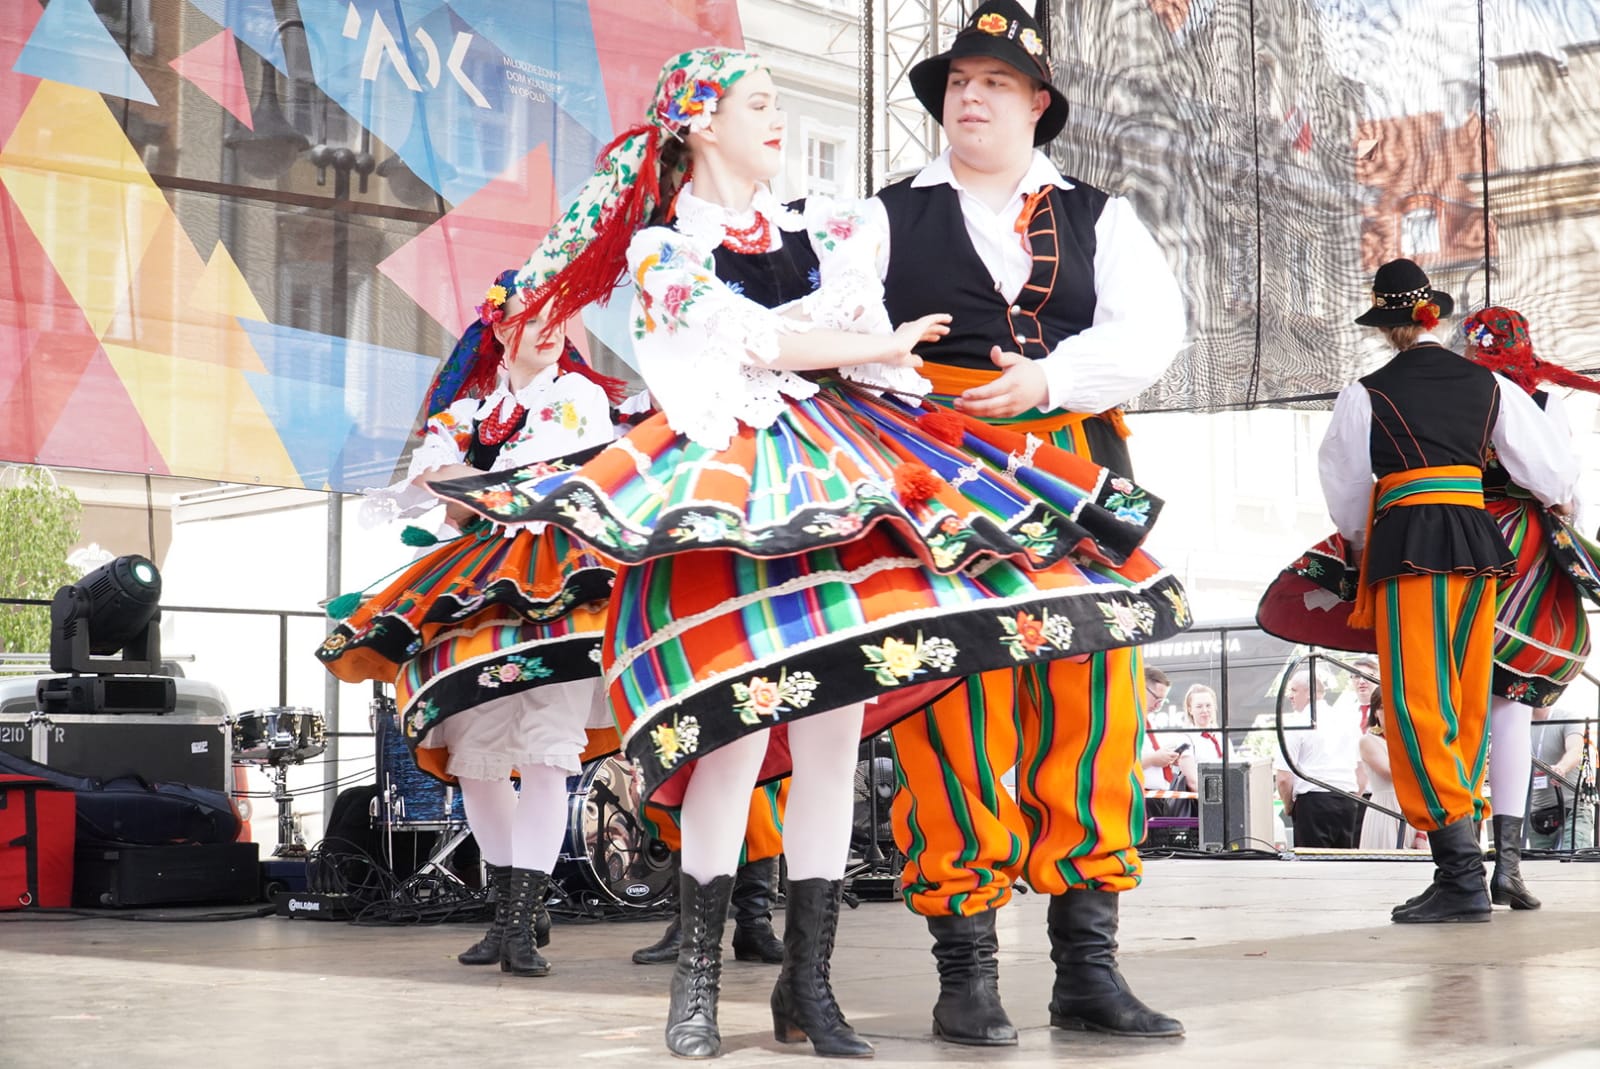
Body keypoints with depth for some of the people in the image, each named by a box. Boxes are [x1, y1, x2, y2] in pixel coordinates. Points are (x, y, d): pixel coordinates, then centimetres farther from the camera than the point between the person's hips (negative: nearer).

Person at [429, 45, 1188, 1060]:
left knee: (839, 720, -1)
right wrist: (881, 346, -1)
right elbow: (746, 343, -6)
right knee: (741, 723, -13)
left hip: (835, 477, 4)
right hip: (729, 490, -4)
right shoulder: (659, 247, 6)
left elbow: (855, 315, 7)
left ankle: (808, 984, 6)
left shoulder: (821, 230, 19)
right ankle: (698, 976, 0)